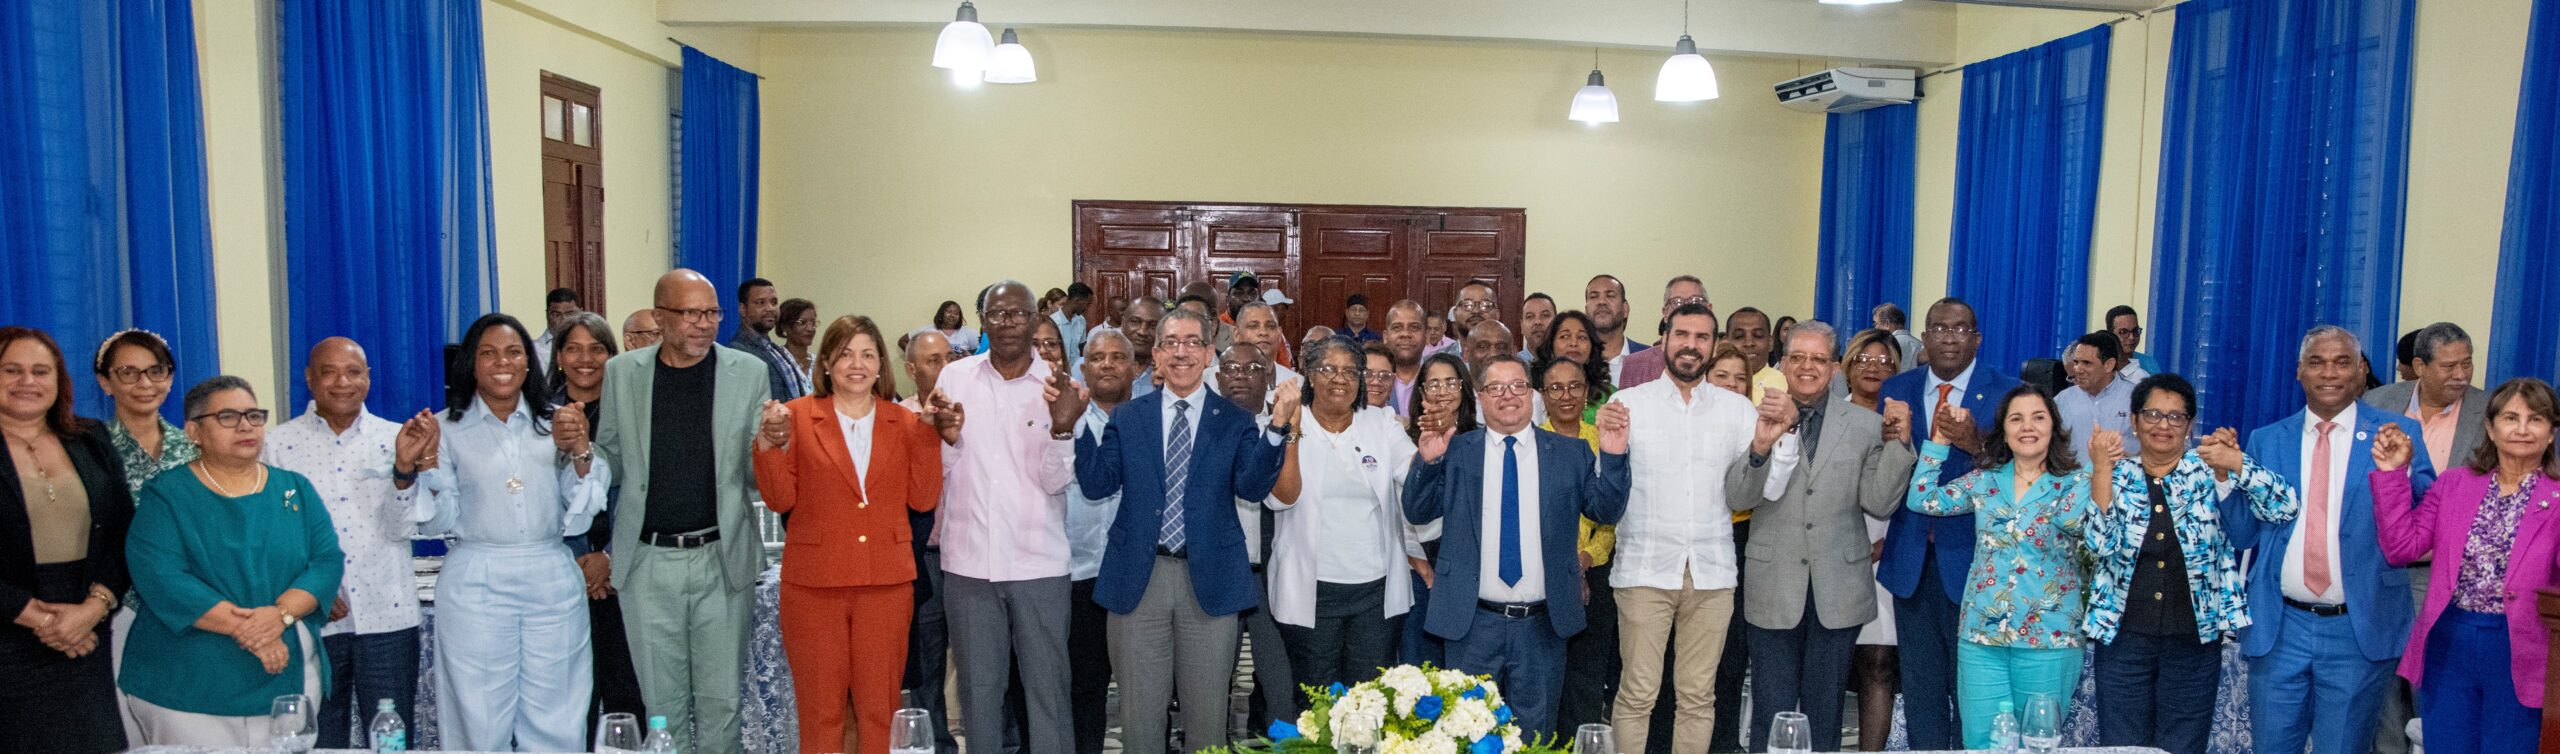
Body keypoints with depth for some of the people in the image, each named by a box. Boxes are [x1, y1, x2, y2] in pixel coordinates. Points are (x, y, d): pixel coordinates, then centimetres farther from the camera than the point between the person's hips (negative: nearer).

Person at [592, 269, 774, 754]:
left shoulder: (748, 372, -1)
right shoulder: (622, 373, 3)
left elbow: (757, 476, 0)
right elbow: (612, 464, 9)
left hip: (722, 560, -1)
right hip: (648, 562, 1)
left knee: (721, 700, 7)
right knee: (662, 701, 11)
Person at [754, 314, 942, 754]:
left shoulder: (903, 422, 7)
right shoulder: (796, 416, 1)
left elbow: (923, 500, 0)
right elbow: (780, 500, -2)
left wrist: (929, 435, -7)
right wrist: (770, 445, -15)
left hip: (886, 582, 2)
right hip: (815, 582, -1)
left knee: (880, 709, 8)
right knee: (821, 710, 8)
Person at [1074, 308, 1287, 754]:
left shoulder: (1236, 422, 2)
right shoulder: (1127, 418, 6)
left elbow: (1253, 486, -12)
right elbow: (1098, 483, -3)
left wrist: (1278, 428, -27)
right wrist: (1071, 426, -17)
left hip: (1208, 581, -1)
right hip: (1138, 580, 1)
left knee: (1207, 714, 12)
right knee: (1139, 713, 12)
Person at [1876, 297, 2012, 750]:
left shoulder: (2006, 393, -3)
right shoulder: (1896, 390, 7)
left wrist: (1975, 443, -27)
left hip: (1971, 559, -3)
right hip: (1911, 559, 3)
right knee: (1919, 682, 11)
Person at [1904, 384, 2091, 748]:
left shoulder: (2074, 483, -1)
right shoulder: (1983, 480, 7)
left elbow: (2072, 520, -21)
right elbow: (1922, 500, 1)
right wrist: (1940, 438, 0)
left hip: (2049, 639, -2)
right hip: (1982, 636, 2)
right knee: (1982, 745, 5)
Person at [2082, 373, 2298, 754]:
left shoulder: (2209, 472, 1)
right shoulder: (2117, 476, 2)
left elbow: (2285, 508, -11)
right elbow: (2101, 544, -12)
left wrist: (2236, 462, -26)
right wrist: (2101, 467, -17)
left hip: (2194, 639, 0)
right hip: (2123, 636, 0)